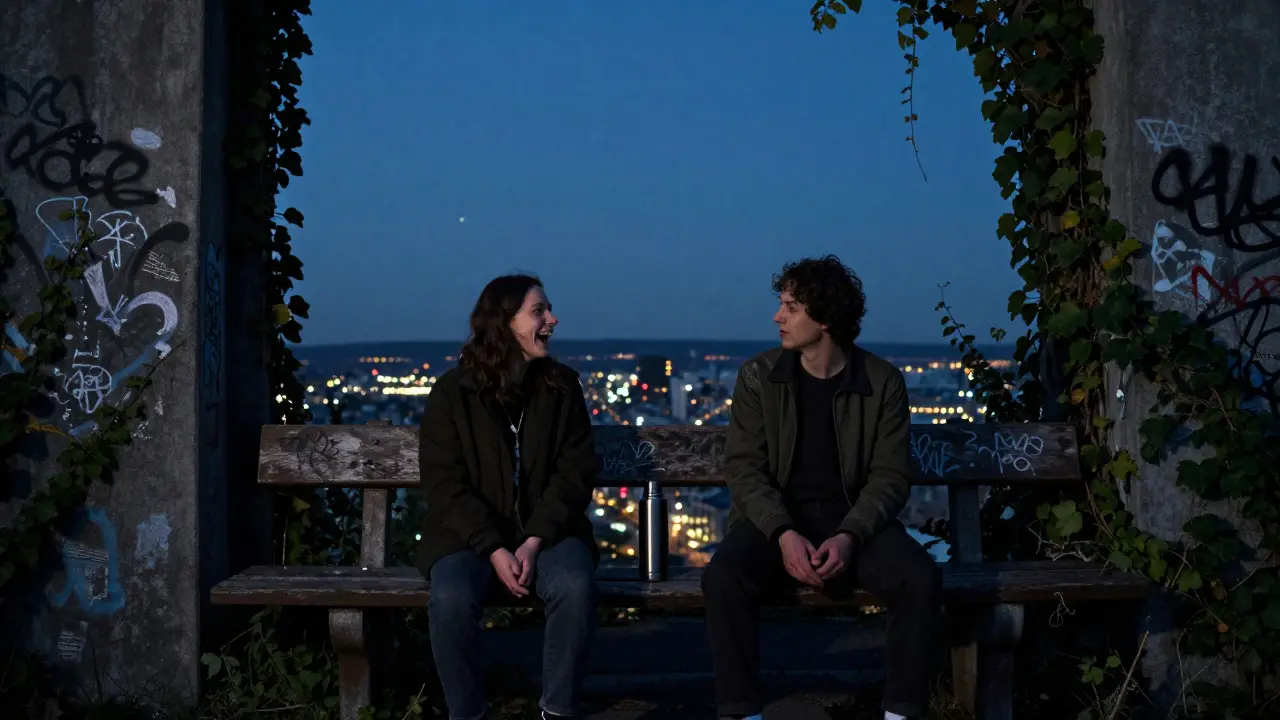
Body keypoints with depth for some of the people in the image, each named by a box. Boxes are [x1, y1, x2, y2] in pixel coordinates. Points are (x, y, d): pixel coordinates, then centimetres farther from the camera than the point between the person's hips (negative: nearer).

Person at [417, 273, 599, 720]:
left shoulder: (562, 386, 5)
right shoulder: (452, 392, -1)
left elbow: (575, 473, -1)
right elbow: (444, 484, -6)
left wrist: (535, 540, -15)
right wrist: (494, 549, -19)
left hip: (546, 530, 1)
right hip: (469, 534, -1)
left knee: (576, 587, -31)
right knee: (451, 598, -33)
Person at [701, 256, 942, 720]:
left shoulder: (884, 382, -1)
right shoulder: (758, 377, 1)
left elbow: (889, 477, -4)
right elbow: (744, 468, -4)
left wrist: (850, 536, -22)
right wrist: (784, 533, -22)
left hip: (854, 520, 0)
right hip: (776, 519, 0)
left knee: (921, 578, -28)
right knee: (723, 575, -32)